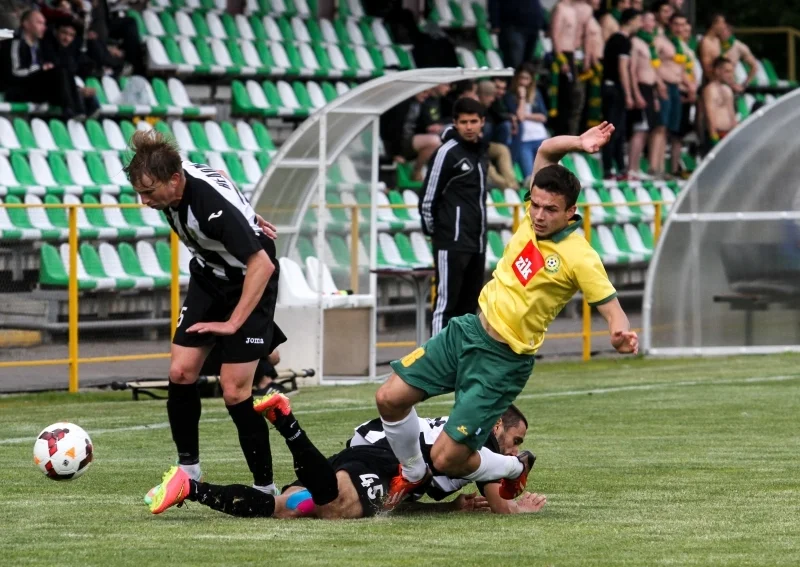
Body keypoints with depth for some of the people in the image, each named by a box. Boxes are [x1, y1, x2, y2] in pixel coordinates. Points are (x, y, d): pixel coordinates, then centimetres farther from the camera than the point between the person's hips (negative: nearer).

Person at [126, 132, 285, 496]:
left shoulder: (214, 206, -36)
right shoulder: (170, 179, -13)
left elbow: (262, 264, -33)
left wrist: (233, 323, -29)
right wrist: (244, 219, 20)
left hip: (250, 283, -7)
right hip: (208, 278, 7)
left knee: (234, 390, -10)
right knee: (181, 371, -5)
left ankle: (264, 486, 1)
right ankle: (188, 467, 9)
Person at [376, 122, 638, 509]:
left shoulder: (579, 257, -19)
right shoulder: (534, 217, -1)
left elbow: (611, 308, -21)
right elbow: (546, 152, 8)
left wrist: (621, 335, -42)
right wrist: (578, 144, -9)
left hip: (503, 361, -7)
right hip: (468, 331, 7)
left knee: (447, 459, -7)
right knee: (390, 398, 1)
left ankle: (515, 469, 25)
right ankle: (412, 474, 29)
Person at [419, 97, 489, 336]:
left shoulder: (482, 152, 13)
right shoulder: (447, 153, -10)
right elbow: (428, 200, -9)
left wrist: (479, 231, 15)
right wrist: (434, 231, -1)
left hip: (477, 244, 8)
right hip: (452, 244, -8)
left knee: (468, 306, 11)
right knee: (447, 303, -9)